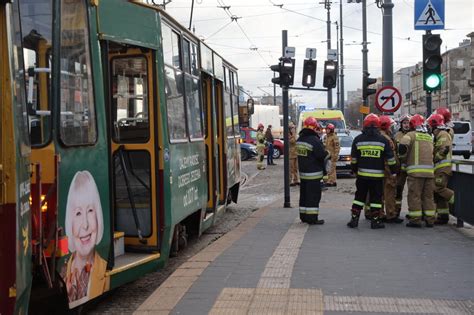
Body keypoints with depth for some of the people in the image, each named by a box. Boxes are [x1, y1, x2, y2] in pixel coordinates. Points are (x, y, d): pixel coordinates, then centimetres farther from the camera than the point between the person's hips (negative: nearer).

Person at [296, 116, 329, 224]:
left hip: (302, 172, 8)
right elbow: (323, 155, -16)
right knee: (313, 195, -4)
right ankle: (312, 218, -3)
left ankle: (303, 216, 21)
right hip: (313, 173, -8)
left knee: (304, 194, 15)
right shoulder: (314, 140, -19)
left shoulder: (299, 139, 8)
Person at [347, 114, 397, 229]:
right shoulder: (383, 140, -3)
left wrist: (354, 170, 19)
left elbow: (353, 158, 6)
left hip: (362, 174, 2)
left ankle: (354, 219, 10)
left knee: (359, 197, 11)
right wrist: (393, 171, 10)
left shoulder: (358, 139, 1)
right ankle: (375, 221, 6)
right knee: (376, 198, 5)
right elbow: (390, 158, 0)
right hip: (377, 175, -2)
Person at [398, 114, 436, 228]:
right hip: (430, 170, 5)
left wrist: (403, 158, 0)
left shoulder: (412, 135, 1)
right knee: (428, 196, 11)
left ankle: (415, 220, -1)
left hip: (416, 170, -5)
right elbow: (433, 153, 17)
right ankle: (430, 219, 14)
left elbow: (403, 146, -15)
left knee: (415, 196, -1)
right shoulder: (429, 137, 19)